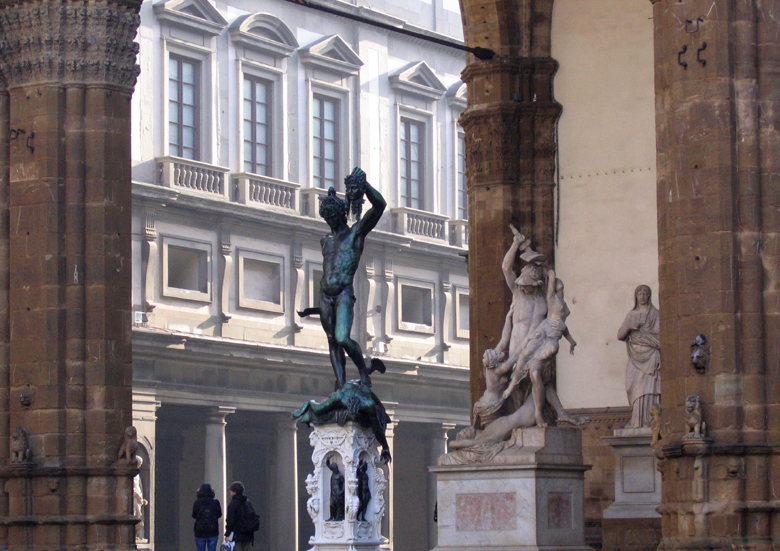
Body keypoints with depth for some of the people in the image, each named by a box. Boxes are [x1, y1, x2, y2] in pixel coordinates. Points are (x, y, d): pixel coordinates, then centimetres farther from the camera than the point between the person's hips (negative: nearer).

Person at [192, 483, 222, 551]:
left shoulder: (197, 503, -8)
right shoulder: (215, 502, -7)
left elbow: (194, 515, 4)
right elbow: (219, 515, 6)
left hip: (200, 533, -1)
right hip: (213, 533, 1)